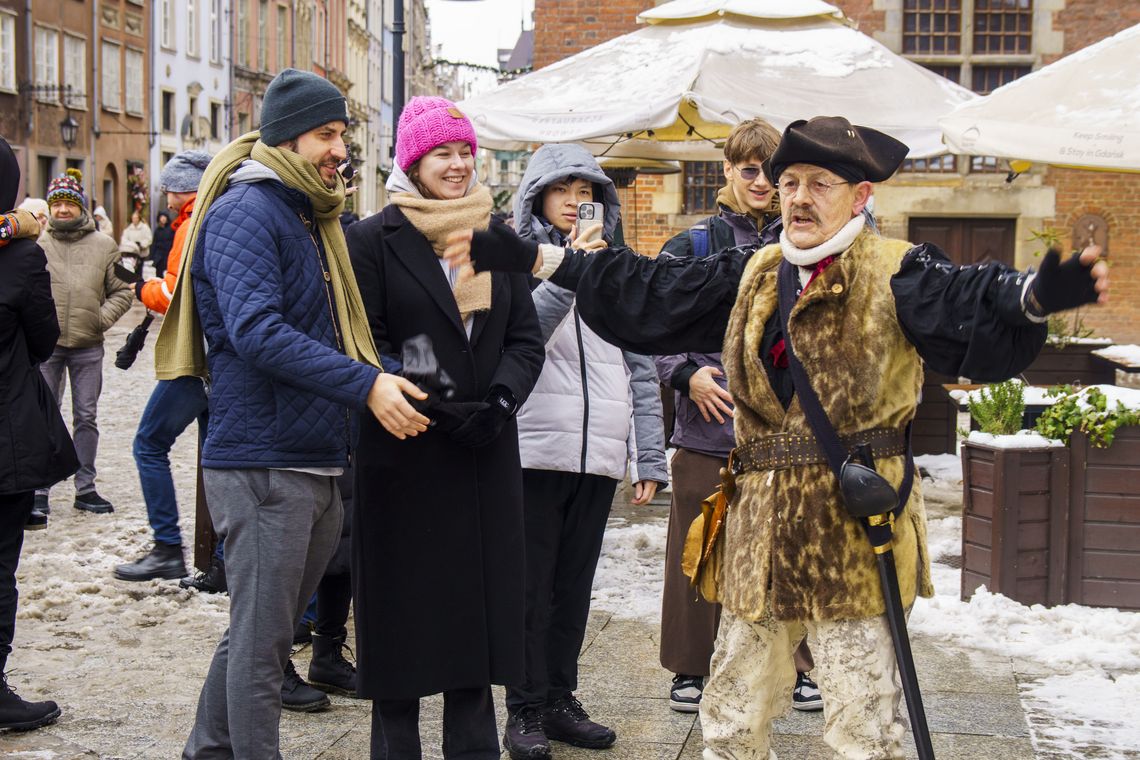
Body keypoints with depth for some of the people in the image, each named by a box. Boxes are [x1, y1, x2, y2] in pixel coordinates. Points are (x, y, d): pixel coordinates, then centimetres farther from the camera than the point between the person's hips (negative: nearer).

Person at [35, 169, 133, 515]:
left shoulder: (104, 245, 4)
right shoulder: (36, 244, -1)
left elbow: (121, 291, 9)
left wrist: (104, 317, -5)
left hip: (88, 347, 2)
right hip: (46, 346, -2)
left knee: (87, 418, 9)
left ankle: (85, 489, 17)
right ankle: (39, 490, 9)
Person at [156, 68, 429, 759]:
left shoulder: (312, 217, 18)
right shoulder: (245, 212, -11)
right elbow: (257, 332, -25)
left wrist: (394, 380, 7)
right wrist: (365, 385, -29)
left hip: (317, 462, 9)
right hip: (262, 462, -9)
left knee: (262, 630, 17)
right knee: (261, 640, -4)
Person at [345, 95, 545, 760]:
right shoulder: (374, 240, -2)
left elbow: (526, 338, 9)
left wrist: (500, 401, -10)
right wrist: (434, 408, -18)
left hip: (486, 455, 4)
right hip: (405, 455, -4)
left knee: (480, 601, 8)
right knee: (404, 609, 2)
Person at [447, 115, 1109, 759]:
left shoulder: (895, 274, -5)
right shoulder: (752, 278, 13)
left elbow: (964, 303, -24)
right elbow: (648, 292, 16)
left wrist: (1037, 294, -48)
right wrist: (532, 259, 12)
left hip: (856, 526, -6)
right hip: (763, 527, 6)